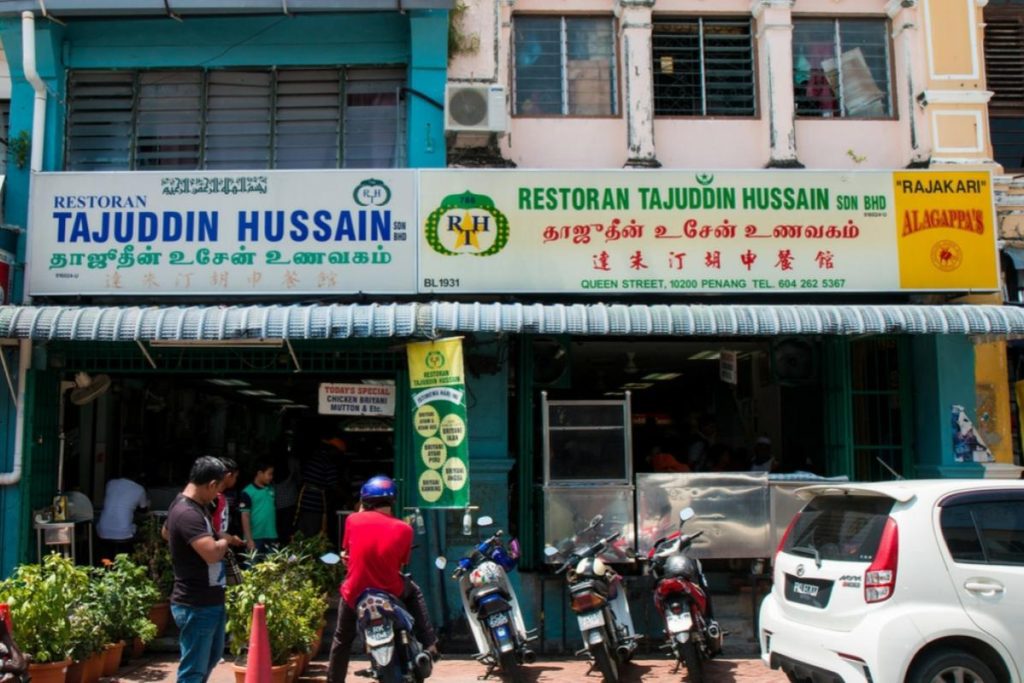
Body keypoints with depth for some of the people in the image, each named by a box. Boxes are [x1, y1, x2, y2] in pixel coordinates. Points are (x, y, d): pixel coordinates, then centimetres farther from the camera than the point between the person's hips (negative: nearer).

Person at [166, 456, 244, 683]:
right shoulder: (186, 513, -25)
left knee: (212, 656, 27)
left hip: (211, 601, 10)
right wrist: (225, 540, -12)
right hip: (196, 606, -10)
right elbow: (213, 553, -35)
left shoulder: (197, 506, 8)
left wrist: (224, 538, 16)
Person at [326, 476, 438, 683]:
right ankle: (429, 645, 19)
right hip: (390, 593, 0)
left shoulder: (353, 520, -6)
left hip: (355, 594, 1)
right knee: (414, 592, 30)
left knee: (342, 640, 24)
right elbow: (401, 562, 5)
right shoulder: (403, 529, -6)